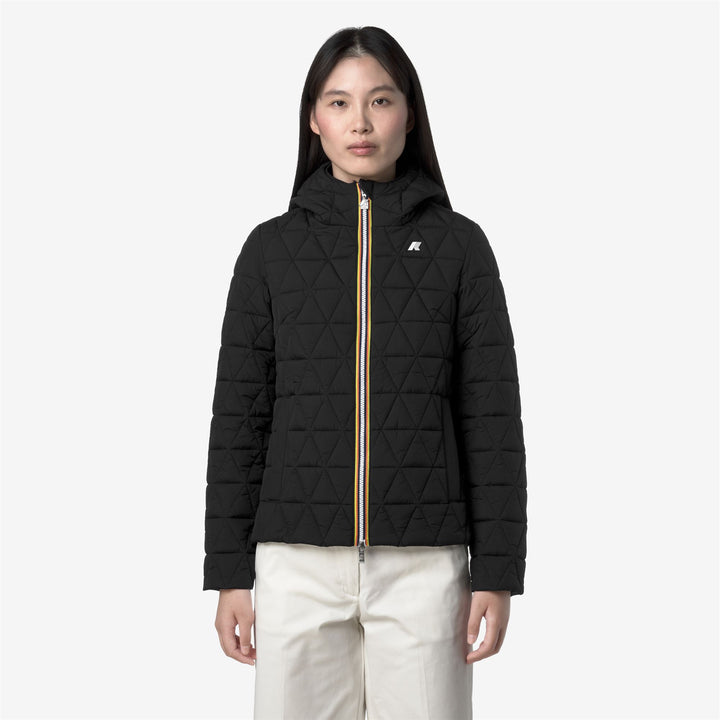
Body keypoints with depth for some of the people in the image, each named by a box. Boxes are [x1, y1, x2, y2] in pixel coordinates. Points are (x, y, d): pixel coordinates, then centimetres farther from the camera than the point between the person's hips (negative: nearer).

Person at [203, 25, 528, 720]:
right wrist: (230, 572, 3)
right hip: (298, 563, 1)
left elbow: (492, 416, 3)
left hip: (423, 564, -1)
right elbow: (239, 415, 6)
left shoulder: (458, 245, 5)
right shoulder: (272, 247, 7)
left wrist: (497, 571, -2)